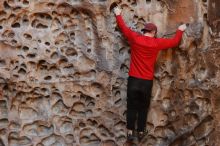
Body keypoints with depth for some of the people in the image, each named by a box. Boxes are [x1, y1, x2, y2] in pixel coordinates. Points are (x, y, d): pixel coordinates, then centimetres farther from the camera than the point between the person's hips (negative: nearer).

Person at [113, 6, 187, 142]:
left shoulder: (135, 38, -3)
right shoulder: (157, 43, -2)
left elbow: (123, 27, 11)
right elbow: (175, 42, 11)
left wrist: (118, 14, 28)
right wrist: (180, 30, 29)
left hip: (133, 79, 0)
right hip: (147, 81, 0)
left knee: (132, 107, 7)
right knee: (143, 108, 13)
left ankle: (130, 132, 9)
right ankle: (141, 132, 22)